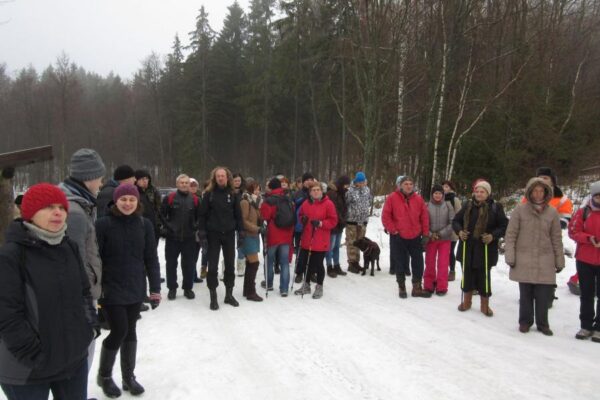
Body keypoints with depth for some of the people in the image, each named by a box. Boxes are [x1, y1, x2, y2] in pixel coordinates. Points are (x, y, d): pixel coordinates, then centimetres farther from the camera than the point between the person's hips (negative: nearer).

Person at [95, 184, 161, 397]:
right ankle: (104, 375, 22)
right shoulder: (103, 224, -9)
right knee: (119, 331, -3)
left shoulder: (145, 224, 1)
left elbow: (151, 258, 4)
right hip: (111, 290, -3)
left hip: (136, 289, 3)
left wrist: (155, 287, 2)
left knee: (130, 331, 13)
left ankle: (129, 376, 30)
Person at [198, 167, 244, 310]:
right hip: (213, 234, -2)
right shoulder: (209, 193, -3)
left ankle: (229, 294, 22)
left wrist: (241, 233, 0)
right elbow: (202, 215, -3)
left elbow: (238, 215, 6)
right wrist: (202, 234, -10)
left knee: (230, 265, 9)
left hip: (229, 234, 2)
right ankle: (213, 297, 12)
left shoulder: (233, 194, 4)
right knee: (213, 266, 2)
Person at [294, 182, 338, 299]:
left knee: (318, 264, 3)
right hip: (307, 239, 5)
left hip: (321, 241, -5)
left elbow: (333, 221, -8)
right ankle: (306, 285, 31)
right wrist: (303, 219, -3)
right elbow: (301, 215, 20)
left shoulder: (328, 204, -8)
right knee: (306, 263, 14)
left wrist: (320, 223, -21)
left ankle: (319, 287, 20)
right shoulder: (306, 203, 5)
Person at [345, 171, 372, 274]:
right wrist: (348, 215, -7)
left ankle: (356, 262, 24)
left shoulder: (367, 190, 5)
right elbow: (345, 204, -12)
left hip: (363, 221, 6)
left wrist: (366, 213, 14)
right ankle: (351, 263, 7)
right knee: (351, 242, 0)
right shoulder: (350, 191, -15)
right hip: (352, 220, -6)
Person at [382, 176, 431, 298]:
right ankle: (401, 287, 22)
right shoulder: (392, 198, -7)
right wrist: (393, 231, -10)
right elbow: (385, 216, -6)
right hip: (398, 237, -2)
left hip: (415, 237, 3)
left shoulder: (419, 199, 0)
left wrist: (425, 234, 2)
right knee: (400, 263, 8)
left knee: (418, 263, 8)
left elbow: (425, 217, 4)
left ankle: (417, 288, 21)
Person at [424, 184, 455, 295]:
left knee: (443, 264, 2)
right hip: (430, 239, 1)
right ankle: (429, 286, 22)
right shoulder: (427, 206, -3)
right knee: (430, 263, 9)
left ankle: (442, 287, 13)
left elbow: (452, 222, -5)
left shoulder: (448, 206, -2)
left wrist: (441, 233, -11)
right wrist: (430, 235, -13)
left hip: (445, 239, 0)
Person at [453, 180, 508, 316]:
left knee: (484, 276, 6)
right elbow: (456, 220, 11)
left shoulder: (495, 207, -4)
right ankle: (467, 301, 28)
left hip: (485, 248, -3)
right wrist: (459, 231, -7)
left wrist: (493, 236, -16)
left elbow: (504, 226, -2)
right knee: (467, 274, 11)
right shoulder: (468, 205, 4)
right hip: (467, 247, 3)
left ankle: (485, 305, 21)